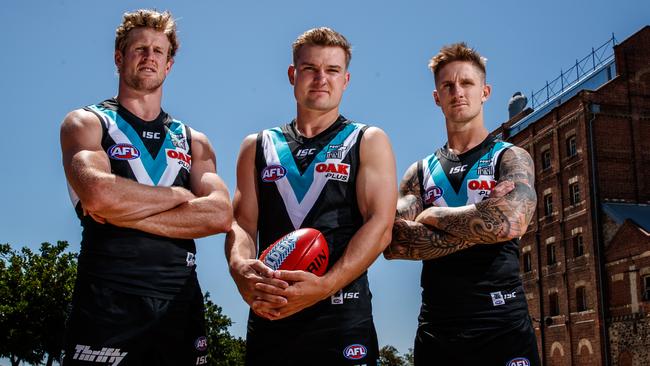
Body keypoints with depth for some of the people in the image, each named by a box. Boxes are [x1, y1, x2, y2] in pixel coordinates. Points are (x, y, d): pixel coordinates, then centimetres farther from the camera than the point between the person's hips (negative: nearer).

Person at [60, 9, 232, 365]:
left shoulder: (193, 141, 14)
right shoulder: (85, 123, 4)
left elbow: (220, 215, -4)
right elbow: (98, 194, -18)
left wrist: (123, 211, -11)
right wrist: (180, 195, -5)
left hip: (181, 304, 4)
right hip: (107, 305, -3)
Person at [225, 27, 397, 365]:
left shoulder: (369, 142, 6)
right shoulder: (257, 147, 14)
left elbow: (379, 227, -6)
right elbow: (241, 223, 6)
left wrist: (324, 286, -20)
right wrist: (242, 270, -18)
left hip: (342, 317, -2)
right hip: (268, 314, 2)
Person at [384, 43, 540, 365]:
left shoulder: (511, 158, 3)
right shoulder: (420, 172, 11)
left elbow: (510, 222, -19)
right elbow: (393, 245, -5)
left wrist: (433, 215, -6)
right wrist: (479, 231, -11)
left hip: (502, 326, -3)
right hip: (435, 331, 3)